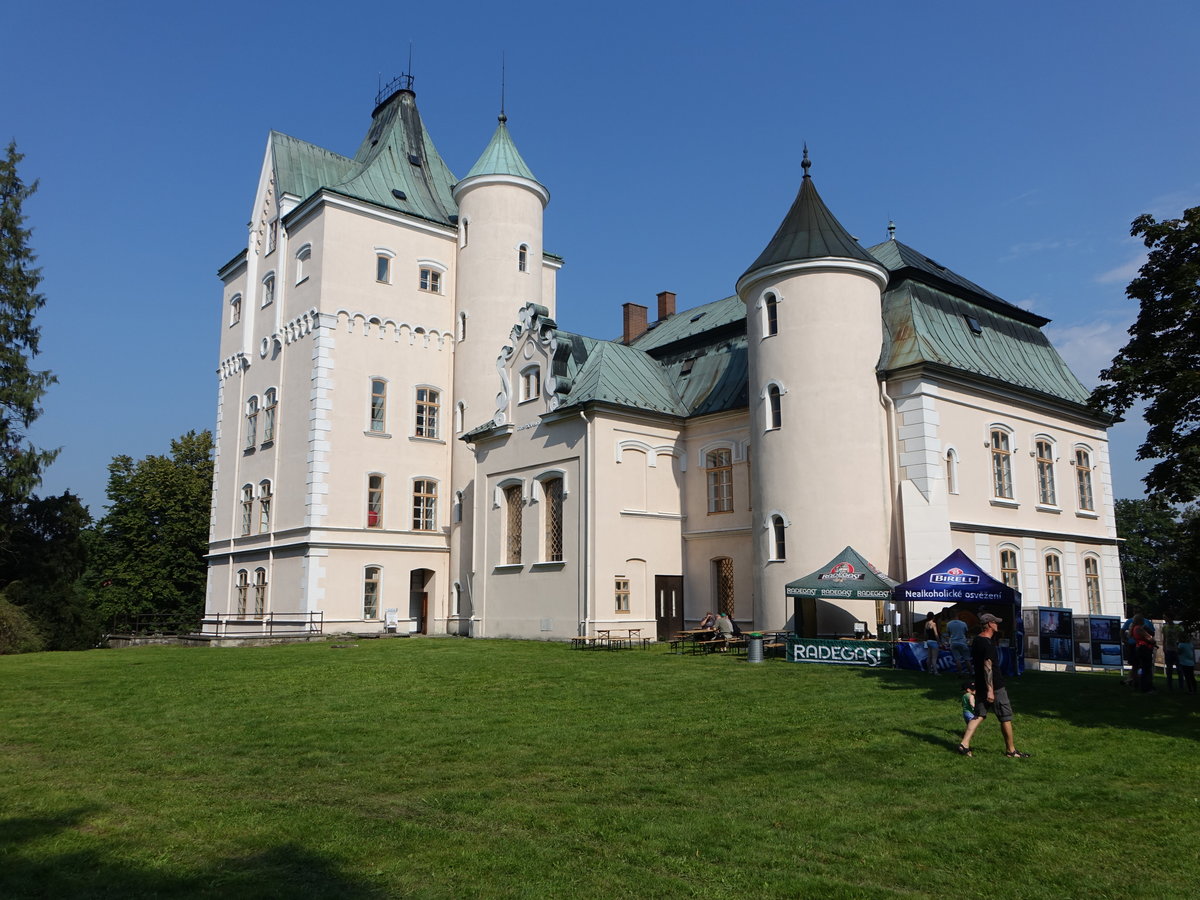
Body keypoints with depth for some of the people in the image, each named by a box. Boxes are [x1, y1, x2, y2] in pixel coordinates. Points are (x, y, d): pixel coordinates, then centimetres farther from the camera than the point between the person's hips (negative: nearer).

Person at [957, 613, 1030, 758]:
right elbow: (987, 667, -23)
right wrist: (990, 690, -24)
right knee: (1006, 718, 5)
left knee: (979, 715, 8)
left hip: (980, 686, 9)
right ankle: (1011, 750, 16)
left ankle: (965, 744, -3)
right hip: (995, 687, -8)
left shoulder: (976, 641, 10)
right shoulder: (988, 644, -19)